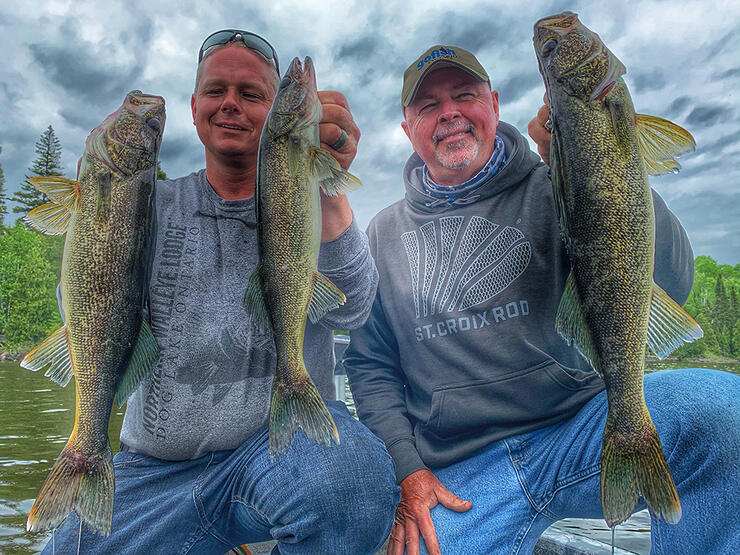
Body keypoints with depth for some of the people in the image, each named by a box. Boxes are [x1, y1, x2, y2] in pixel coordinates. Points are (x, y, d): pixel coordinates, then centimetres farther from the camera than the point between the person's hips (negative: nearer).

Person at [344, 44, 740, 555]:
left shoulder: (553, 191, 2)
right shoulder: (385, 234, 10)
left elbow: (669, 286, -11)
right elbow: (370, 364, 10)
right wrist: (406, 469, -2)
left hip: (581, 427, -1)